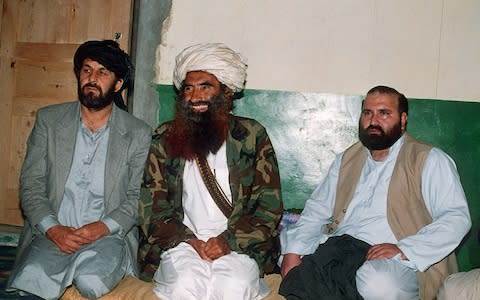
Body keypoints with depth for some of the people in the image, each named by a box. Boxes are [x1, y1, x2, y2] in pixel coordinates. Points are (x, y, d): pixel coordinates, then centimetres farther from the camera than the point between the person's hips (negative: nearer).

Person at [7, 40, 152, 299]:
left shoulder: (138, 134, 3)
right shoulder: (48, 120, 8)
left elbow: (137, 197, 2)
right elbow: (30, 185, 5)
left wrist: (104, 227, -15)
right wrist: (53, 229, -11)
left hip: (107, 236, 0)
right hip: (52, 235, 0)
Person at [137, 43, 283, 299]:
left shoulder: (252, 136, 5)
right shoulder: (163, 140, 8)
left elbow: (269, 204, 1)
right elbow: (152, 205, 5)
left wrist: (229, 240, -11)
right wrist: (191, 241, -9)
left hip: (238, 243, 0)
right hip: (182, 242, 1)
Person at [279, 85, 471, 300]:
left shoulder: (430, 161, 5)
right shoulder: (347, 160, 21)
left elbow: (456, 218, -6)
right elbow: (317, 211, 17)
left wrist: (404, 250, -19)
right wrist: (293, 252, 0)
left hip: (394, 262, -4)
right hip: (335, 248, 5)